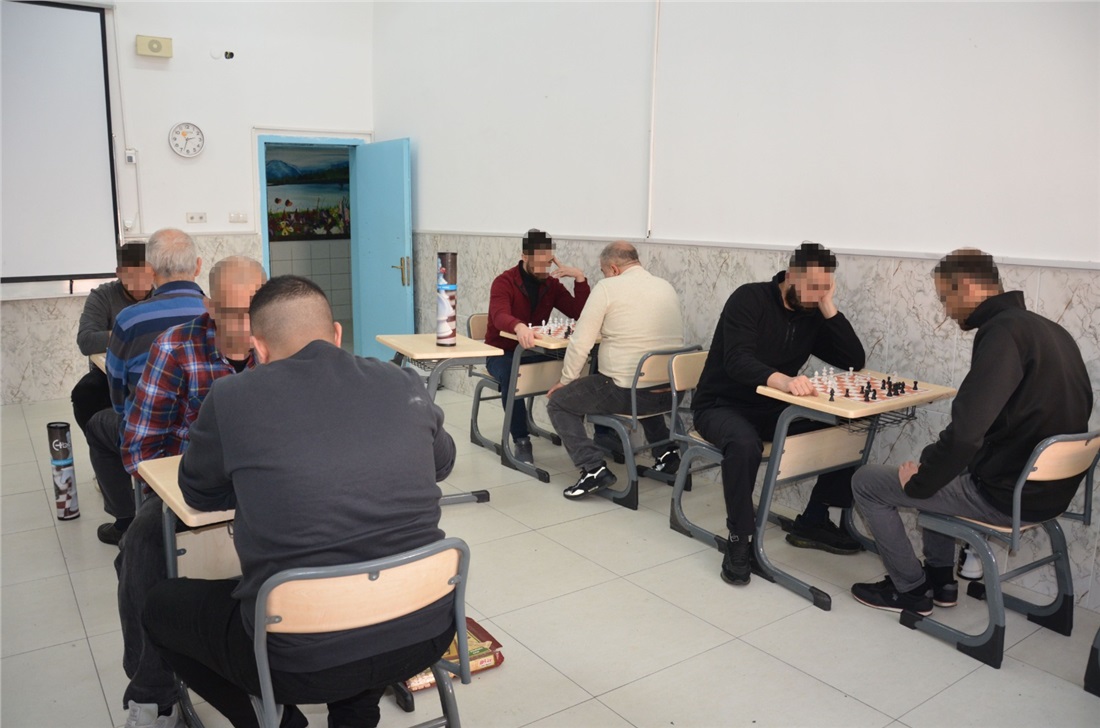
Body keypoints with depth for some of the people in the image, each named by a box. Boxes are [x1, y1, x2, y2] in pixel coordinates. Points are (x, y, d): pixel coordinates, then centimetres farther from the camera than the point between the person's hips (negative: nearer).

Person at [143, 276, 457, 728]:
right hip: (426, 633, 4)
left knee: (160, 607, 23)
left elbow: (199, 495, 10)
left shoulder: (231, 398, -8)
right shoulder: (406, 385, 0)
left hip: (306, 658, -3)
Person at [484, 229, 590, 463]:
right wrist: (519, 326, -56)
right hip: (502, 353, -4)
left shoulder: (551, 284, 2)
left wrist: (580, 279, -17)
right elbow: (500, 316, -33)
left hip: (534, 351, 4)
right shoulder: (504, 282, -12)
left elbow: (581, 315, -5)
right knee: (511, 377, -39)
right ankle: (521, 441, -26)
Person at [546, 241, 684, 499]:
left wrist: (566, 380, 7)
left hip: (627, 392, -7)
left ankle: (594, 468, -4)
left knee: (558, 402, 11)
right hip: (672, 392, 7)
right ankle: (665, 450, 30)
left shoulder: (607, 287, -7)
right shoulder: (667, 287, 11)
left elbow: (580, 342, -8)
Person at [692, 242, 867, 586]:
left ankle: (813, 521, 7)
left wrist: (829, 307, -13)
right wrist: (784, 380, -49)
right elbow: (738, 361, -30)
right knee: (745, 443, -39)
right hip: (722, 406, -6)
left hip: (773, 410, 6)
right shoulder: (750, 299, -16)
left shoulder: (813, 315, 3)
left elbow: (855, 361, -4)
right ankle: (739, 539, -21)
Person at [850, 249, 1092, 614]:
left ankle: (911, 589, 17)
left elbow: (965, 432, -29)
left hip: (1008, 494, -9)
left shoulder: (1003, 331, -22)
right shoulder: (1049, 330, 8)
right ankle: (940, 577, 34)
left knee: (866, 481, 3)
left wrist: (917, 484, -11)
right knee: (940, 465, 33)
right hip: (1048, 485, 9)